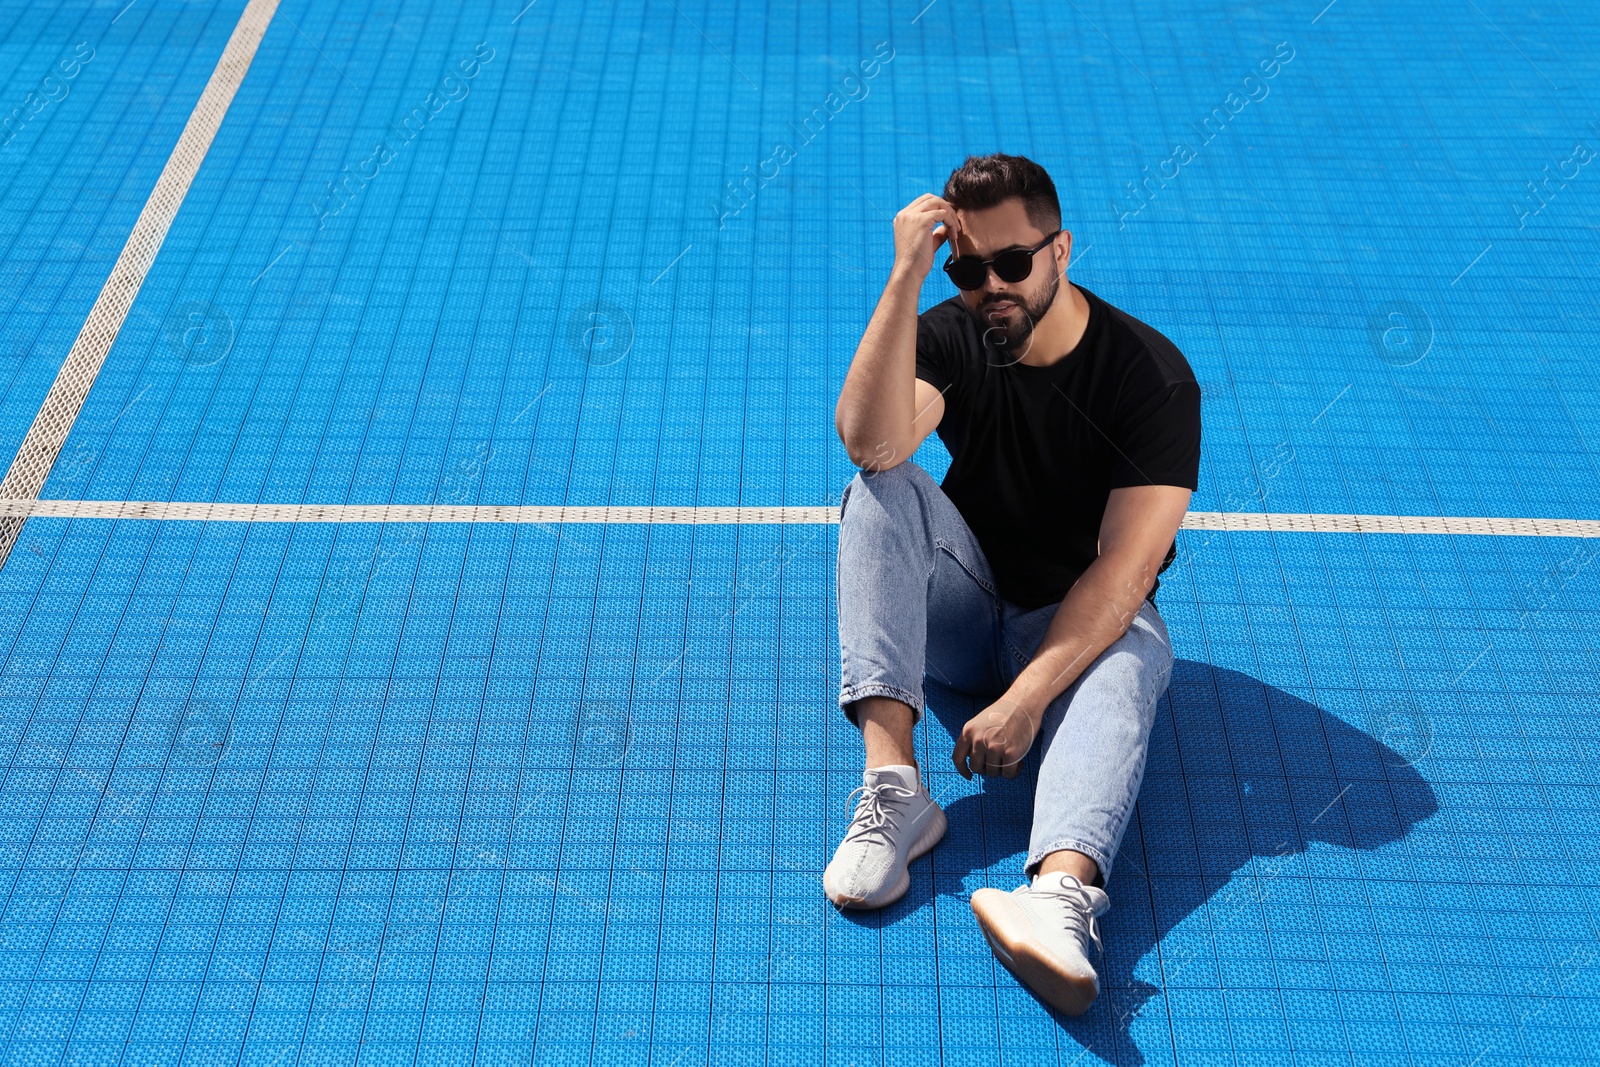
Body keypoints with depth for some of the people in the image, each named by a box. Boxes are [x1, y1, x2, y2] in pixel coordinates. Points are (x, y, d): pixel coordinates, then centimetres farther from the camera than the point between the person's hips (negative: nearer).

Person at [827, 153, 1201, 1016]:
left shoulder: (1152, 375, -15)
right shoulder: (950, 338, -6)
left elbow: (1126, 566, -22)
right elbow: (870, 442, -28)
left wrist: (1027, 698, -32)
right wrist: (906, 274, -31)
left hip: (1084, 622, -3)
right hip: (964, 613, 3)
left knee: (1130, 660, -37)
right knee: (879, 489, -23)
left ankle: (1063, 897, -65)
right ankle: (892, 785, -36)